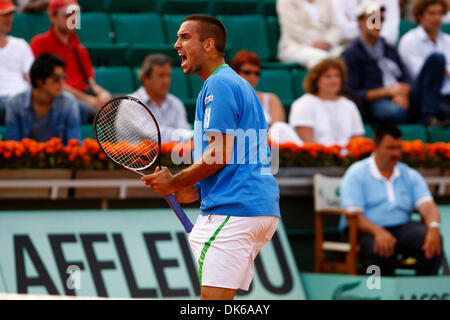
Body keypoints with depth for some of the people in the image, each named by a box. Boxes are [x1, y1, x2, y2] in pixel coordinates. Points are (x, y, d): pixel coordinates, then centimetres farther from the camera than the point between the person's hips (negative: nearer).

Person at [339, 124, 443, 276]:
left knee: (434, 241, -25)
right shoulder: (356, 174, 1)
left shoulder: (410, 175, 14)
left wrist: (433, 228, -24)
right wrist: (378, 231, -30)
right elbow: (354, 215, -10)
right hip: (367, 231, -4)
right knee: (383, 248, -38)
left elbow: (427, 205, 1)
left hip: (402, 228, 4)